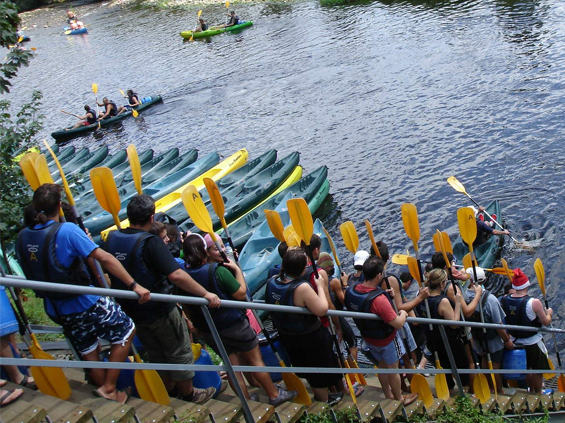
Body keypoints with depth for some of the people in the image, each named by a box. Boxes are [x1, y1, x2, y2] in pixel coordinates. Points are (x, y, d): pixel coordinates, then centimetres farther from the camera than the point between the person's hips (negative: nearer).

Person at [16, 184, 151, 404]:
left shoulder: (22, 237, -2)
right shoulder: (66, 230, -21)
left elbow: (31, 273, 11)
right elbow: (104, 258, -25)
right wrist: (134, 285, -24)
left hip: (55, 310, 7)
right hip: (85, 303, -7)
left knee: (89, 351, 22)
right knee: (126, 330, 11)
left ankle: (106, 397, 35)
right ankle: (109, 388, 10)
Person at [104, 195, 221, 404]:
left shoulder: (111, 238, -5)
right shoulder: (151, 242, -26)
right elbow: (176, 275, -35)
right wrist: (205, 294, -30)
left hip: (131, 310, 7)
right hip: (159, 310, -7)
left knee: (156, 354, 25)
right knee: (179, 353, 14)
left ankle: (168, 389, 41)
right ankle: (189, 394, 29)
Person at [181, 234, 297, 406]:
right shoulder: (217, 271, -23)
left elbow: (187, 309, 4)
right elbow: (241, 294, -16)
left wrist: (198, 326, 19)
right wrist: (237, 269, -7)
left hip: (207, 331, 5)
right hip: (232, 325, -5)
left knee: (233, 364, 18)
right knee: (255, 358, 13)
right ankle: (274, 395, 26)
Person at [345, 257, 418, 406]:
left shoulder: (351, 291, -17)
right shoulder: (379, 300, -39)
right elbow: (398, 324, -32)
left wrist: (383, 293, -2)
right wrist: (403, 314, -11)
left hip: (367, 337, 6)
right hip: (386, 340, -6)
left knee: (382, 366, 27)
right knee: (393, 369, 18)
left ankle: (388, 396, 46)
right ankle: (399, 399, 40)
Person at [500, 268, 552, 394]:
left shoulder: (504, 300, -14)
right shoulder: (534, 302, -26)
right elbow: (546, 322, -16)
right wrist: (549, 313, 4)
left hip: (515, 341, 5)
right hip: (533, 342, -5)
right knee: (538, 370, 18)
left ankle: (531, 390, 45)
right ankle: (538, 393, 34)